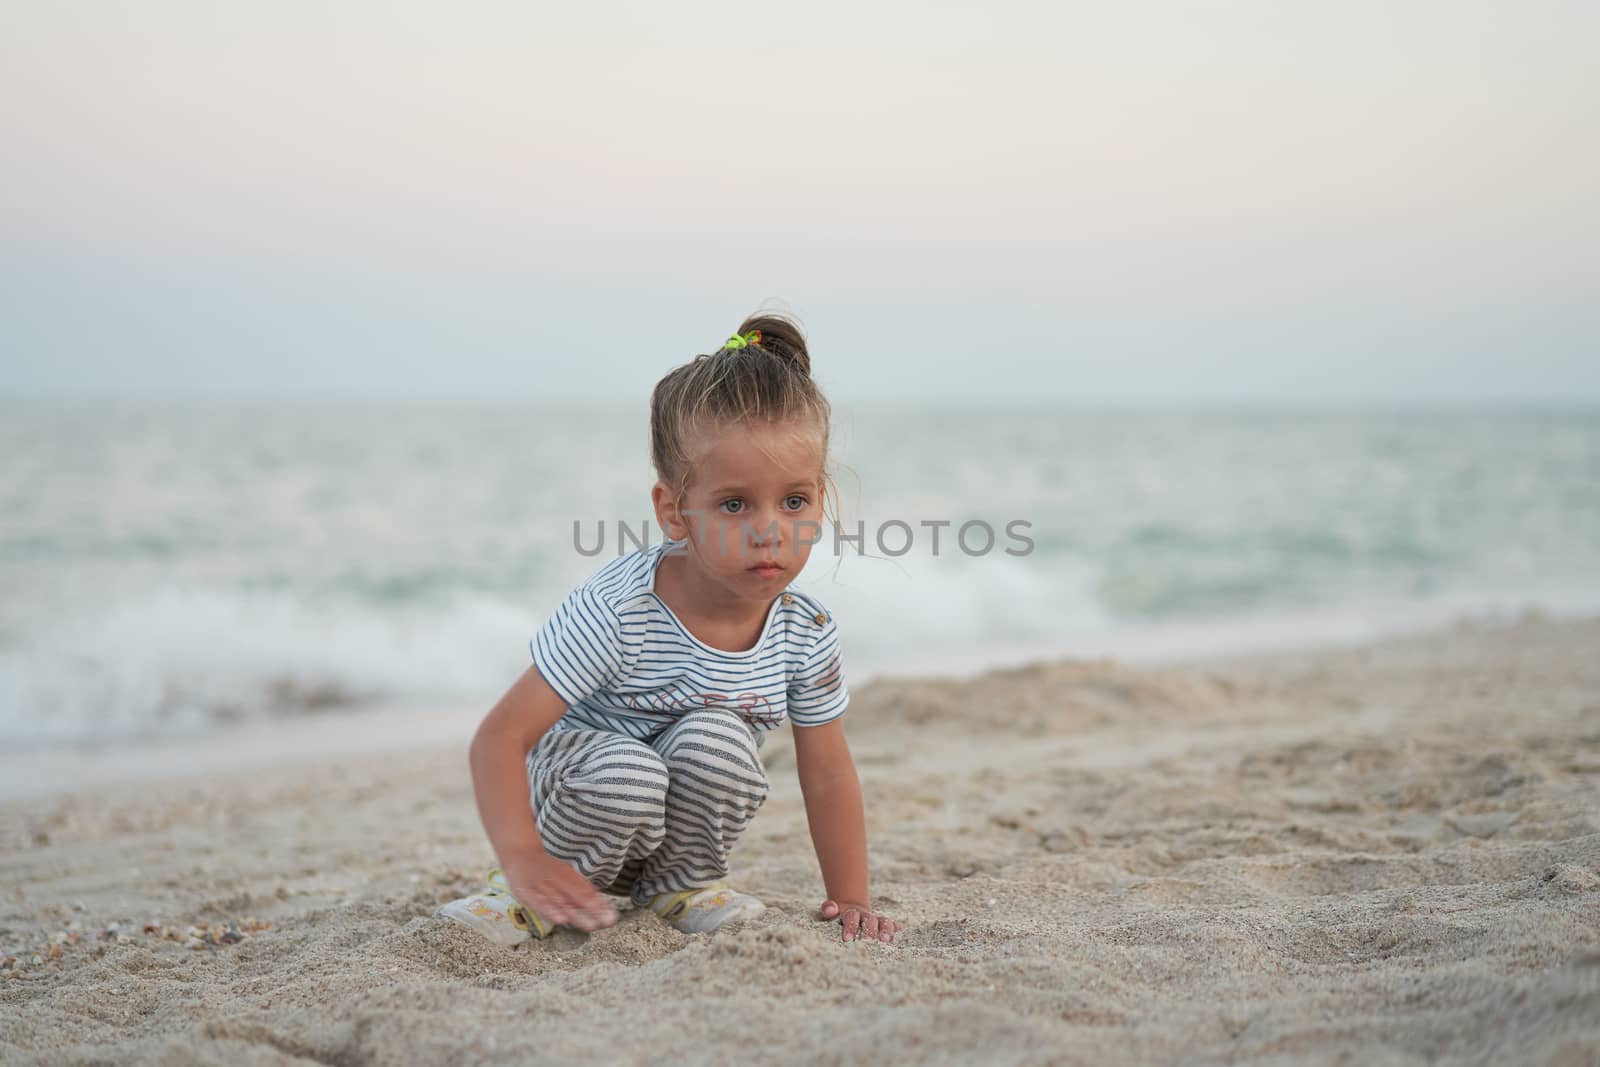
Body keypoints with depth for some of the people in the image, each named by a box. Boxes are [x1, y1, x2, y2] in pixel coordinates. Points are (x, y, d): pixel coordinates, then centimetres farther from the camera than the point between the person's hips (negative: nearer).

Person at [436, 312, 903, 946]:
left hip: (687, 816, 4)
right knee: (624, 769, -37)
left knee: (715, 739, -29)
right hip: (574, 790, -4)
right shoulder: (615, 613, -31)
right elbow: (501, 736, -30)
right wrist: (525, 860, -43)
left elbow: (827, 773, -3)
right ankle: (535, 895, -9)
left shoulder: (806, 632, -16)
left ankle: (683, 882, -1)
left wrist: (849, 900, -4)